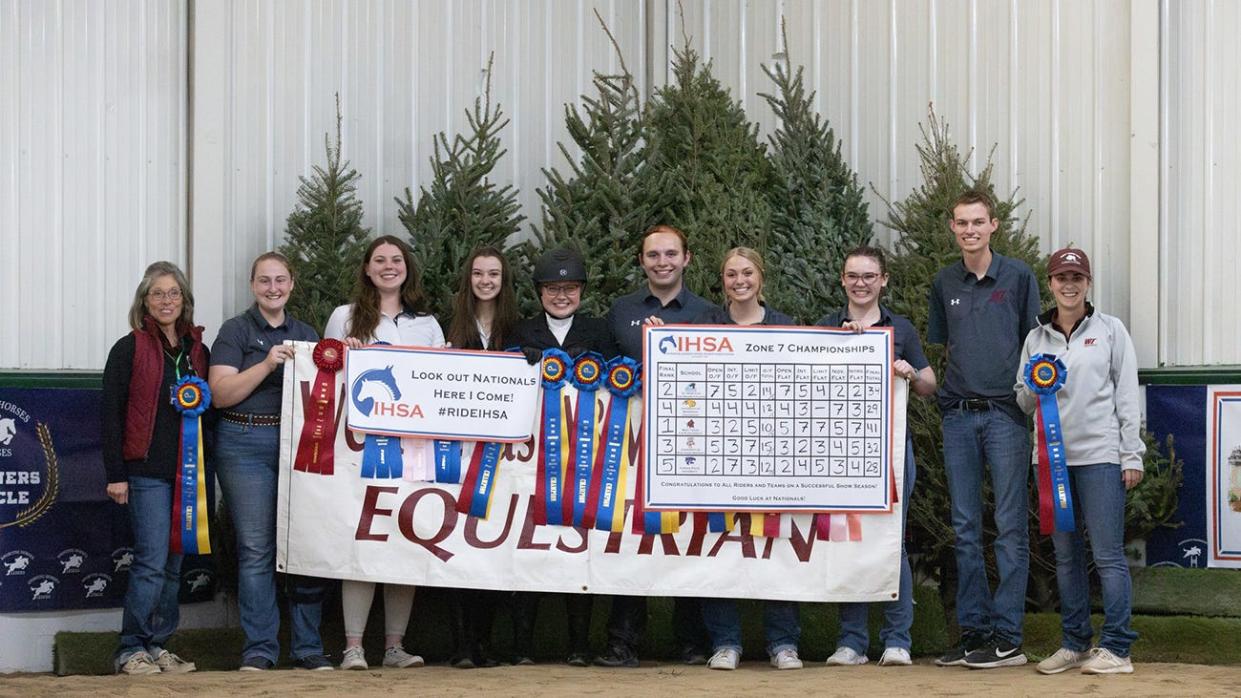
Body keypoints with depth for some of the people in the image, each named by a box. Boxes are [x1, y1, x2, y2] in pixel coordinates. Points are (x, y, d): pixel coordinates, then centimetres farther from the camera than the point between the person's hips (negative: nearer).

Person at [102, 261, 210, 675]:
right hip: (147, 470, -5)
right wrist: (115, 474, -9)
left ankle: (157, 647, 14)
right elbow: (111, 414, -4)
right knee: (152, 562, -10)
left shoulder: (198, 351, 13)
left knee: (174, 564, 7)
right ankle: (131, 652, -3)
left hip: (188, 471, 5)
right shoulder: (129, 350, -1)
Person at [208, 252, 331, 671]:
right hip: (246, 444, -4)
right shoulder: (236, 331, 4)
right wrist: (268, 364, -16)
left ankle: (307, 648, 7)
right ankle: (259, 650, 1)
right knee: (256, 549, -5)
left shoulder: (306, 334, 17)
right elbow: (221, 393, -7)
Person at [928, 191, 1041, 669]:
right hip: (958, 415, 4)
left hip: (1006, 414, -4)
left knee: (1010, 527, -4)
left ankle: (1007, 636, -3)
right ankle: (973, 630, 12)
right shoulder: (944, 283, 11)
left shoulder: (1018, 276, 0)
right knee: (965, 529, 6)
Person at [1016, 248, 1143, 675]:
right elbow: (1024, 403, 15)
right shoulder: (1036, 338, 13)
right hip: (1052, 456, 4)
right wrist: (1034, 387, -8)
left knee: (1108, 554, -6)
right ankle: (1074, 643, 16)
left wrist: (1131, 454, -3)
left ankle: (1116, 648, -4)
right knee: (1066, 555, 9)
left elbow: (1128, 395, 2)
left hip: (1100, 455, -4)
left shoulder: (1110, 330, 5)